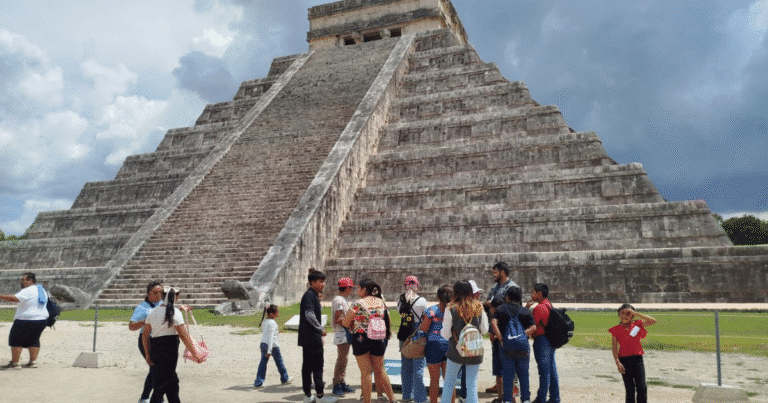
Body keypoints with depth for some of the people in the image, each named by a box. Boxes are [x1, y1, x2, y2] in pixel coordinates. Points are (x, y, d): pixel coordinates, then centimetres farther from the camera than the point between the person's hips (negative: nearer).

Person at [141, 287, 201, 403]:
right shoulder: (175, 312, -10)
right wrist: (194, 353, -8)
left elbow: (145, 335, 10)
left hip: (154, 348, 6)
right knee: (161, 384, 0)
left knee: (172, 381, 18)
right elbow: (183, 335, -13)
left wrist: (147, 354, 19)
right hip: (169, 349, -6)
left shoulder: (153, 312, 8)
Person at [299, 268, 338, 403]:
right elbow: (309, 315, -22)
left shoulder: (312, 295, 17)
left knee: (307, 366, 11)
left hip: (307, 338, 10)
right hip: (312, 337, -10)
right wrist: (321, 329, -13)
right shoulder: (309, 295, -14)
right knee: (317, 366, -4)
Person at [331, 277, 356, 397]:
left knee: (344, 359, 14)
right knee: (341, 360, -6)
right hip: (341, 333, -10)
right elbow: (337, 320, -19)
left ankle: (342, 384, 22)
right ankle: (336, 385, 1)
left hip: (346, 333, 10)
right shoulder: (339, 300, -16)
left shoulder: (344, 299, 16)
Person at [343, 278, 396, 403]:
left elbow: (346, 323, -7)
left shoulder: (358, 303, -11)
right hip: (379, 339, 5)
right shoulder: (381, 302, 4)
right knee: (380, 370, 17)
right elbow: (387, 320, 14)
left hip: (361, 338, -5)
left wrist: (354, 325, 11)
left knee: (366, 372, 4)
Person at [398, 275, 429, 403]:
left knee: (405, 366, 14)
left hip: (403, 336, 5)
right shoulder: (421, 301, -10)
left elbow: (400, 315, 10)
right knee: (418, 367, 0)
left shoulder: (400, 300, 3)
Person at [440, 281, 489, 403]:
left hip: (456, 352, -2)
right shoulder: (479, 308, -3)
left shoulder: (451, 309, -11)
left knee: (449, 382, 16)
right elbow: (484, 330, 5)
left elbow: (445, 334, -8)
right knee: (472, 384, 9)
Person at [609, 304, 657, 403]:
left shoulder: (637, 325, 4)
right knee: (630, 389, 4)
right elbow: (615, 347, 0)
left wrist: (635, 313, -12)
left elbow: (653, 321, -9)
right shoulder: (616, 329, 1)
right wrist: (617, 362, -12)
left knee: (642, 387, -7)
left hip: (637, 359, 1)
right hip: (624, 360, 0)